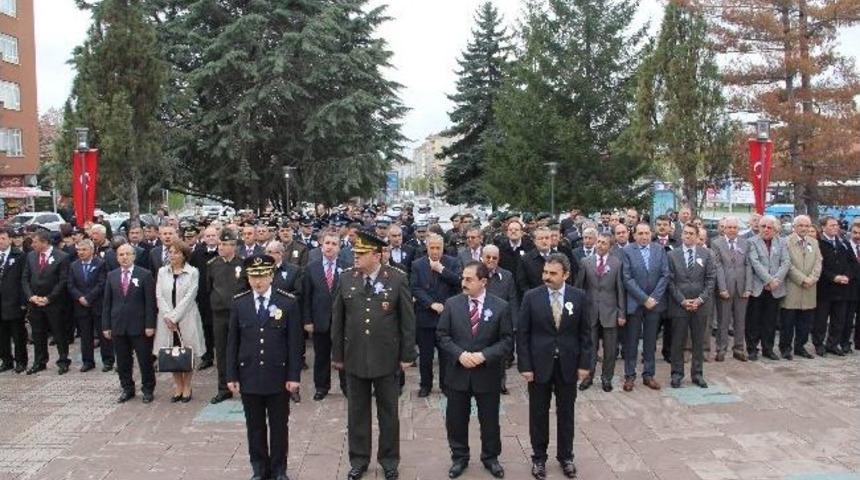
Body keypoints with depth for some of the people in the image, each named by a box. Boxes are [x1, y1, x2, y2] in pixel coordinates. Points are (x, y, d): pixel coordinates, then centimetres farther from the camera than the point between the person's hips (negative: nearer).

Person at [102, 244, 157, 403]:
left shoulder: (145, 275, -4)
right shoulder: (111, 276, 8)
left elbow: (150, 302, -6)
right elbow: (107, 303, 9)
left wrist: (150, 325, -11)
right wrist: (106, 326, 4)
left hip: (139, 326, -3)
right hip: (118, 326, 3)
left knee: (145, 360, 4)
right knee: (122, 361, 11)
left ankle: (148, 390, 18)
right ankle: (127, 389, 25)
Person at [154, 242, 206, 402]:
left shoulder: (193, 272, -3)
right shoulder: (162, 272, 7)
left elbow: (189, 297, -10)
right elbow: (159, 296, 2)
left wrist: (174, 317, -13)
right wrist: (167, 316, -10)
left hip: (186, 319, -3)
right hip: (167, 320, 3)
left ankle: (187, 388, 14)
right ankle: (178, 387, 18)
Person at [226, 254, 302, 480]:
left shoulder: (288, 302, -6)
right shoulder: (239, 303, 1)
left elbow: (295, 342, -5)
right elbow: (232, 342, 4)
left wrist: (294, 376, -7)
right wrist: (231, 375, 1)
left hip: (278, 376, -2)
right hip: (249, 376, 2)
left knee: (279, 426, 10)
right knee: (255, 426, 12)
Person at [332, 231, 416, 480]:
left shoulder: (397, 279, -8)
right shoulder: (346, 278, -1)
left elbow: (407, 320, -5)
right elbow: (337, 319, 4)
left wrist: (407, 355, -5)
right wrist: (337, 354, 5)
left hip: (387, 358, -2)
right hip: (354, 357, 2)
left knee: (388, 413, 12)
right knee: (357, 412, 13)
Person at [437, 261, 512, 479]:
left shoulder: (501, 306, -6)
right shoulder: (452, 303, -2)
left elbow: (507, 340, -6)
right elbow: (442, 334, -1)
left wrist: (484, 355, -19)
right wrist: (460, 354, -16)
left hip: (487, 373, -1)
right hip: (458, 372, 1)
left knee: (489, 420, 13)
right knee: (456, 419, 12)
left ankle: (490, 457, 34)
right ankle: (459, 458, 31)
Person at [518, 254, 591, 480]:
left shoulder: (578, 296, -3)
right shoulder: (531, 297, -7)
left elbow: (585, 332, 2)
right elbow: (522, 334, -5)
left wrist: (584, 363, -2)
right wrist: (524, 366, -9)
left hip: (568, 365, 1)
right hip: (539, 364, -1)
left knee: (566, 413, 13)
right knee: (538, 414, 10)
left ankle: (565, 456, 30)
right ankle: (539, 457, 26)